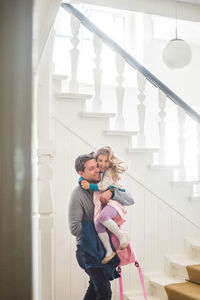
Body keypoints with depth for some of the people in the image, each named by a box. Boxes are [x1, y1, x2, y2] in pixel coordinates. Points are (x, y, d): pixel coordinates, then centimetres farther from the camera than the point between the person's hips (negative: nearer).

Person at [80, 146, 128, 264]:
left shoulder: (110, 172, -5)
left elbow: (103, 186, -16)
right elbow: (82, 177, 22)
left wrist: (90, 186, -12)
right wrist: (82, 181, 0)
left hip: (113, 202, -6)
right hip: (101, 204, 6)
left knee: (103, 217, -35)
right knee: (98, 225, -14)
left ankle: (122, 236, -18)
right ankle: (109, 251, 2)